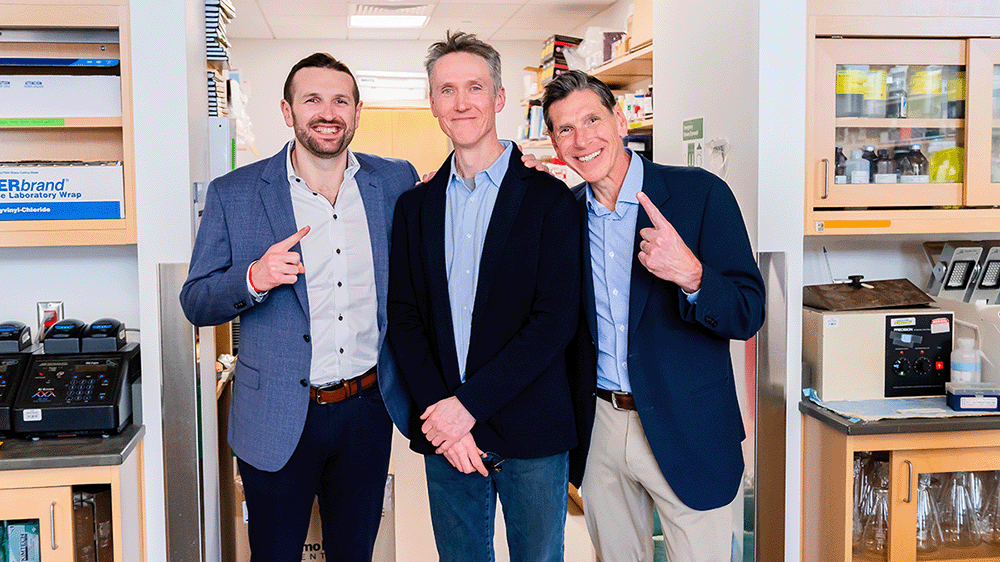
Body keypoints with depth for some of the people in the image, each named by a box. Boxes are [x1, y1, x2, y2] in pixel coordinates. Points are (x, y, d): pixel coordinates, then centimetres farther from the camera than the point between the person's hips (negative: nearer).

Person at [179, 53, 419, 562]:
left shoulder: (397, 182, 2)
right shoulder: (234, 194, -5)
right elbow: (195, 304, -2)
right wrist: (253, 279, -23)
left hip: (368, 410, 2)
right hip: (278, 420, -2)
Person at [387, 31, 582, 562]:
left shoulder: (549, 198, -4)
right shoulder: (415, 205, 8)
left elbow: (555, 320, -11)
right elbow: (403, 319, 4)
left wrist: (468, 404, -15)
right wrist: (438, 412, -10)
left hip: (531, 436, -3)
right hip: (445, 437, 3)